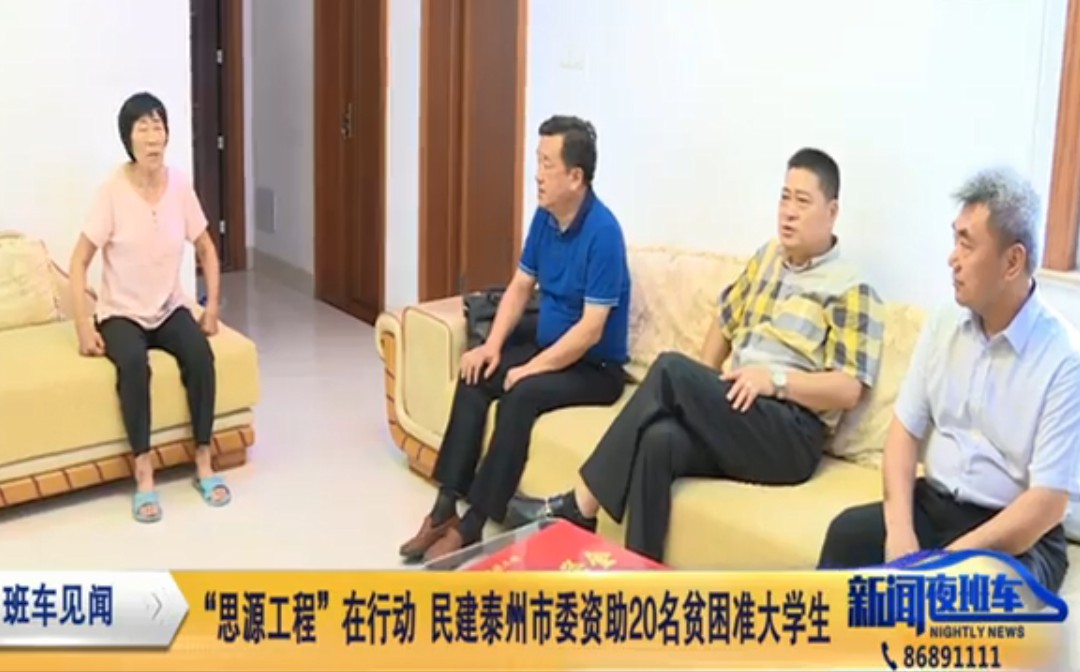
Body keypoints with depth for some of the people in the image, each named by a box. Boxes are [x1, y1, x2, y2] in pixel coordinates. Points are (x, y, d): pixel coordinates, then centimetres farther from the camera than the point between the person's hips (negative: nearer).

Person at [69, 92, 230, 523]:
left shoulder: (180, 186, -4)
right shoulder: (113, 190, -15)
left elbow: (206, 250, 8)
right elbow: (79, 262, -11)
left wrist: (212, 308, -1)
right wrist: (84, 327, -18)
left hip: (169, 309, 3)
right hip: (120, 313, -3)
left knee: (200, 354, -27)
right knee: (133, 363, -34)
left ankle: (203, 462, -14)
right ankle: (144, 473, -23)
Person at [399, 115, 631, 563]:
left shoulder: (602, 232, -23)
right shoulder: (544, 217, 2)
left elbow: (591, 328, -25)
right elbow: (520, 286, 10)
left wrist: (533, 368, -24)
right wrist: (493, 344, -5)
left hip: (596, 368, -8)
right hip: (548, 348, 8)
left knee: (521, 395, -31)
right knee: (474, 378, -12)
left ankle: (472, 525, -23)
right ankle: (446, 508, -12)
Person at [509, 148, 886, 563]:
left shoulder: (850, 291, -2)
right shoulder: (768, 257, 19)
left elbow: (849, 390, -9)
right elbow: (726, 319, 27)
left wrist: (775, 379, -21)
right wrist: (701, 394, 13)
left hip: (789, 438, -5)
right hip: (735, 420, 6)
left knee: (671, 368, -26)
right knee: (659, 439, -30)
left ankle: (580, 506, -20)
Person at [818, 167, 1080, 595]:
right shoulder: (943, 325, 5)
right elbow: (905, 430, 4)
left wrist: (954, 556, -23)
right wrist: (900, 528, -12)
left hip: (1018, 533, -4)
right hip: (934, 504, 5)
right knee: (849, 533, -24)